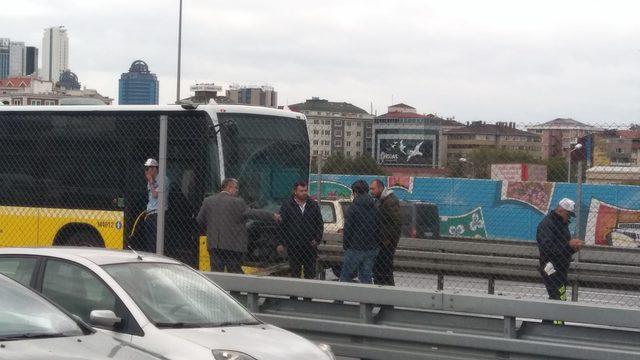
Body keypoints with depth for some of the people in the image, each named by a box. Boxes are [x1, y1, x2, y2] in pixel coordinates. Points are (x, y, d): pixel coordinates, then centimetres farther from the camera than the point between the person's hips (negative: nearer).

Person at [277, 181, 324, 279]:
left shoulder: (314, 205, 8)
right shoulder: (287, 206, 2)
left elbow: (320, 224, 12)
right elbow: (281, 226, 1)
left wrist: (317, 239, -1)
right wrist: (281, 243, -5)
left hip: (310, 245, 1)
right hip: (293, 246, -1)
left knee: (310, 273, 4)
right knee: (294, 272, 5)